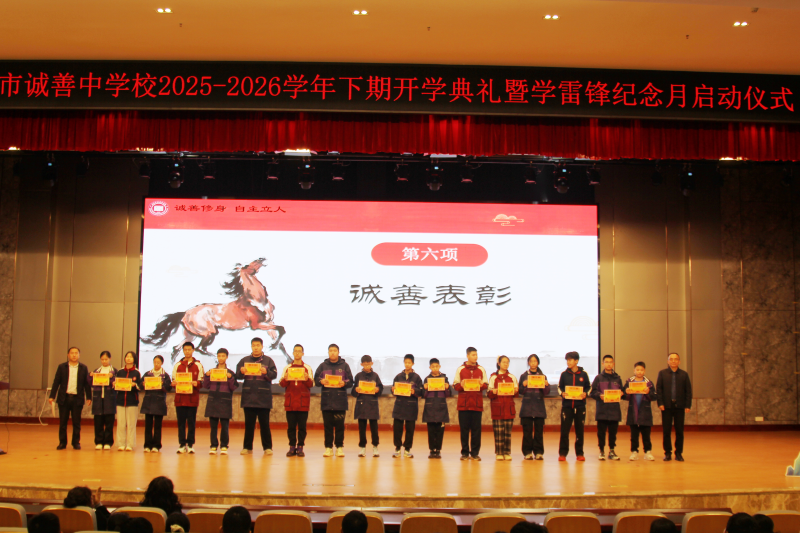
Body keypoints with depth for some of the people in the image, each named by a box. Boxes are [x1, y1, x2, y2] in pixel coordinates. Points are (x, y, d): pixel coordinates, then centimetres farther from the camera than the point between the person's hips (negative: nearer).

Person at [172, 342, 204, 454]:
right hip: (180, 398, 2)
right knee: (181, 422, 2)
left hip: (193, 398, -2)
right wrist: (173, 383, -9)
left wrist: (196, 383, -16)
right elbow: (173, 380, 14)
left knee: (191, 422, 0)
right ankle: (182, 444, 7)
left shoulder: (198, 365, 7)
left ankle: (190, 444, 6)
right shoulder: (177, 365, 13)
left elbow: (202, 381, 4)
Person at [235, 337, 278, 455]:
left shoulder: (268, 360, 5)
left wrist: (266, 372, -24)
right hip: (248, 397, 2)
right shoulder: (244, 360, 9)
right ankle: (247, 447, 12)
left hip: (264, 398, -2)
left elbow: (274, 374, -4)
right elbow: (237, 375, 4)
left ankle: (267, 447, 7)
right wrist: (241, 372, -19)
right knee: (249, 423, 6)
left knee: (264, 423, 1)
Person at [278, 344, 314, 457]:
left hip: (303, 401, -1)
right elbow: (281, 384, 5)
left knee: (302, 425, -1)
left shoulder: (308, 368, 7)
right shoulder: (287, 368, 10)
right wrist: (285, 379, -17)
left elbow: (311, 384, 0)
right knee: (291, 425, 1)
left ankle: (300, 447, 5)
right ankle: (292, 447, 8)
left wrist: (307, 379, -21)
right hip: (290, 401, 1)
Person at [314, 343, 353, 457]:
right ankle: (328, 447, 8)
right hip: (326, 400, 1)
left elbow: (350, 381, 7)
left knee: (340, 425, 0)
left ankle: (340, 447, 7)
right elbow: (316, 379, 9)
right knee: (327, 425, 2)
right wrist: (321, 381, -12)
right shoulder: (323, 366, 10)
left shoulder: (344, 366, 8)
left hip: (340, 401, -1)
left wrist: (344, 383, -13)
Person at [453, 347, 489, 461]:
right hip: (463, 403, -1)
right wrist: (461, 385, -17)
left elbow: (486, 385, 8)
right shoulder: (460, 369, 5)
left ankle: (475, 453, 7)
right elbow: (455, 385, 3)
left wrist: (482, 385, -14)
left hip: (477, 403, 1)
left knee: (476, 429, 0)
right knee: (464, 429, 1)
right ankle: (465, 453, 8)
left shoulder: (481, 369, 9)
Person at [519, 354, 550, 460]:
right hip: (527, 406, -1)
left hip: (539, 407, 1)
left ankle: (538, 452, 7)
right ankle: (528, 452, 5)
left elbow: (546, 393, 5)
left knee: (539, 430, 1)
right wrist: (523, 385, -17)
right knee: (527, 431, -1)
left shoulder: (542, 376, 8)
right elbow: (520, 391, 2)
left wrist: (546, 385, -15)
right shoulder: (524, 376, 6)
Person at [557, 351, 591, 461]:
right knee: (564, 430, -3)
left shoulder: (583, 374, 3)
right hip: (567, 405, 0)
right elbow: (559, 387, 12)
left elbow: (589, 387, 10)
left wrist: (585, 394, -10)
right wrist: (562, 393, -8)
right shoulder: (564, 374, 4)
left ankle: (579, 453, 14)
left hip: (580, 406, 0)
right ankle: (562, 453, 4)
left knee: (579, 430, 5)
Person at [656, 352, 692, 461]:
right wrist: (660, 403, -7)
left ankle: (678, 453, 12)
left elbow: (688, 391, 5)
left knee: (679, 431, 3)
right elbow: (658, 389, 2)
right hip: (666, 406, 0)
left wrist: (688, 405, -2)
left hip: (680, 406, 1)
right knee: (666, 431, 2)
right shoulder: (662, 373, 5)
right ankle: (667, 453, 10)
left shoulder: (684, 374, 6)